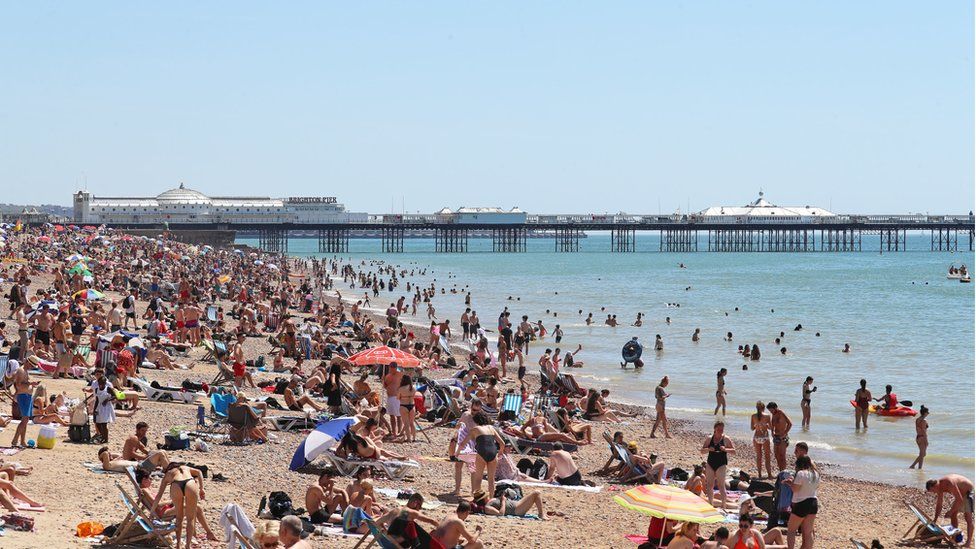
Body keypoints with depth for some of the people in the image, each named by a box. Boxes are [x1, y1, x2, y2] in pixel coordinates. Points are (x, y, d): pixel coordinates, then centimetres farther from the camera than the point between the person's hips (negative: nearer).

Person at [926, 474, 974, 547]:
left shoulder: (949, 484, -36)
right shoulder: (940, 488, -8)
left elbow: (959, 500, -34)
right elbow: (939, 505, 0)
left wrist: (950, 511, -29)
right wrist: (935, 520, -2)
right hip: (959, 494, 9)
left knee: (968, 517, -12)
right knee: (953, 515, 7)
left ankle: (969, 541, -11)